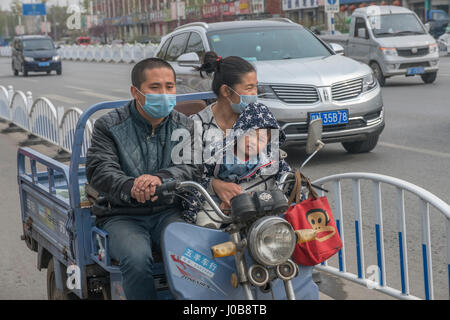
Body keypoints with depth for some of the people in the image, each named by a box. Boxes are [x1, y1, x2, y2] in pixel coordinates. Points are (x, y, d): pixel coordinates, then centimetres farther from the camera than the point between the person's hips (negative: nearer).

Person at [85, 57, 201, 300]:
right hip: (122, 215, -2)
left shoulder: (185, 127, 11)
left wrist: (160, 178, -25)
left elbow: (196, 166, -4)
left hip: (169, 213, 2)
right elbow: (99, 171, -9)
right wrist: (131, 188, -30)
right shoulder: (108, 125, 4)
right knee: (137, 259, -31)